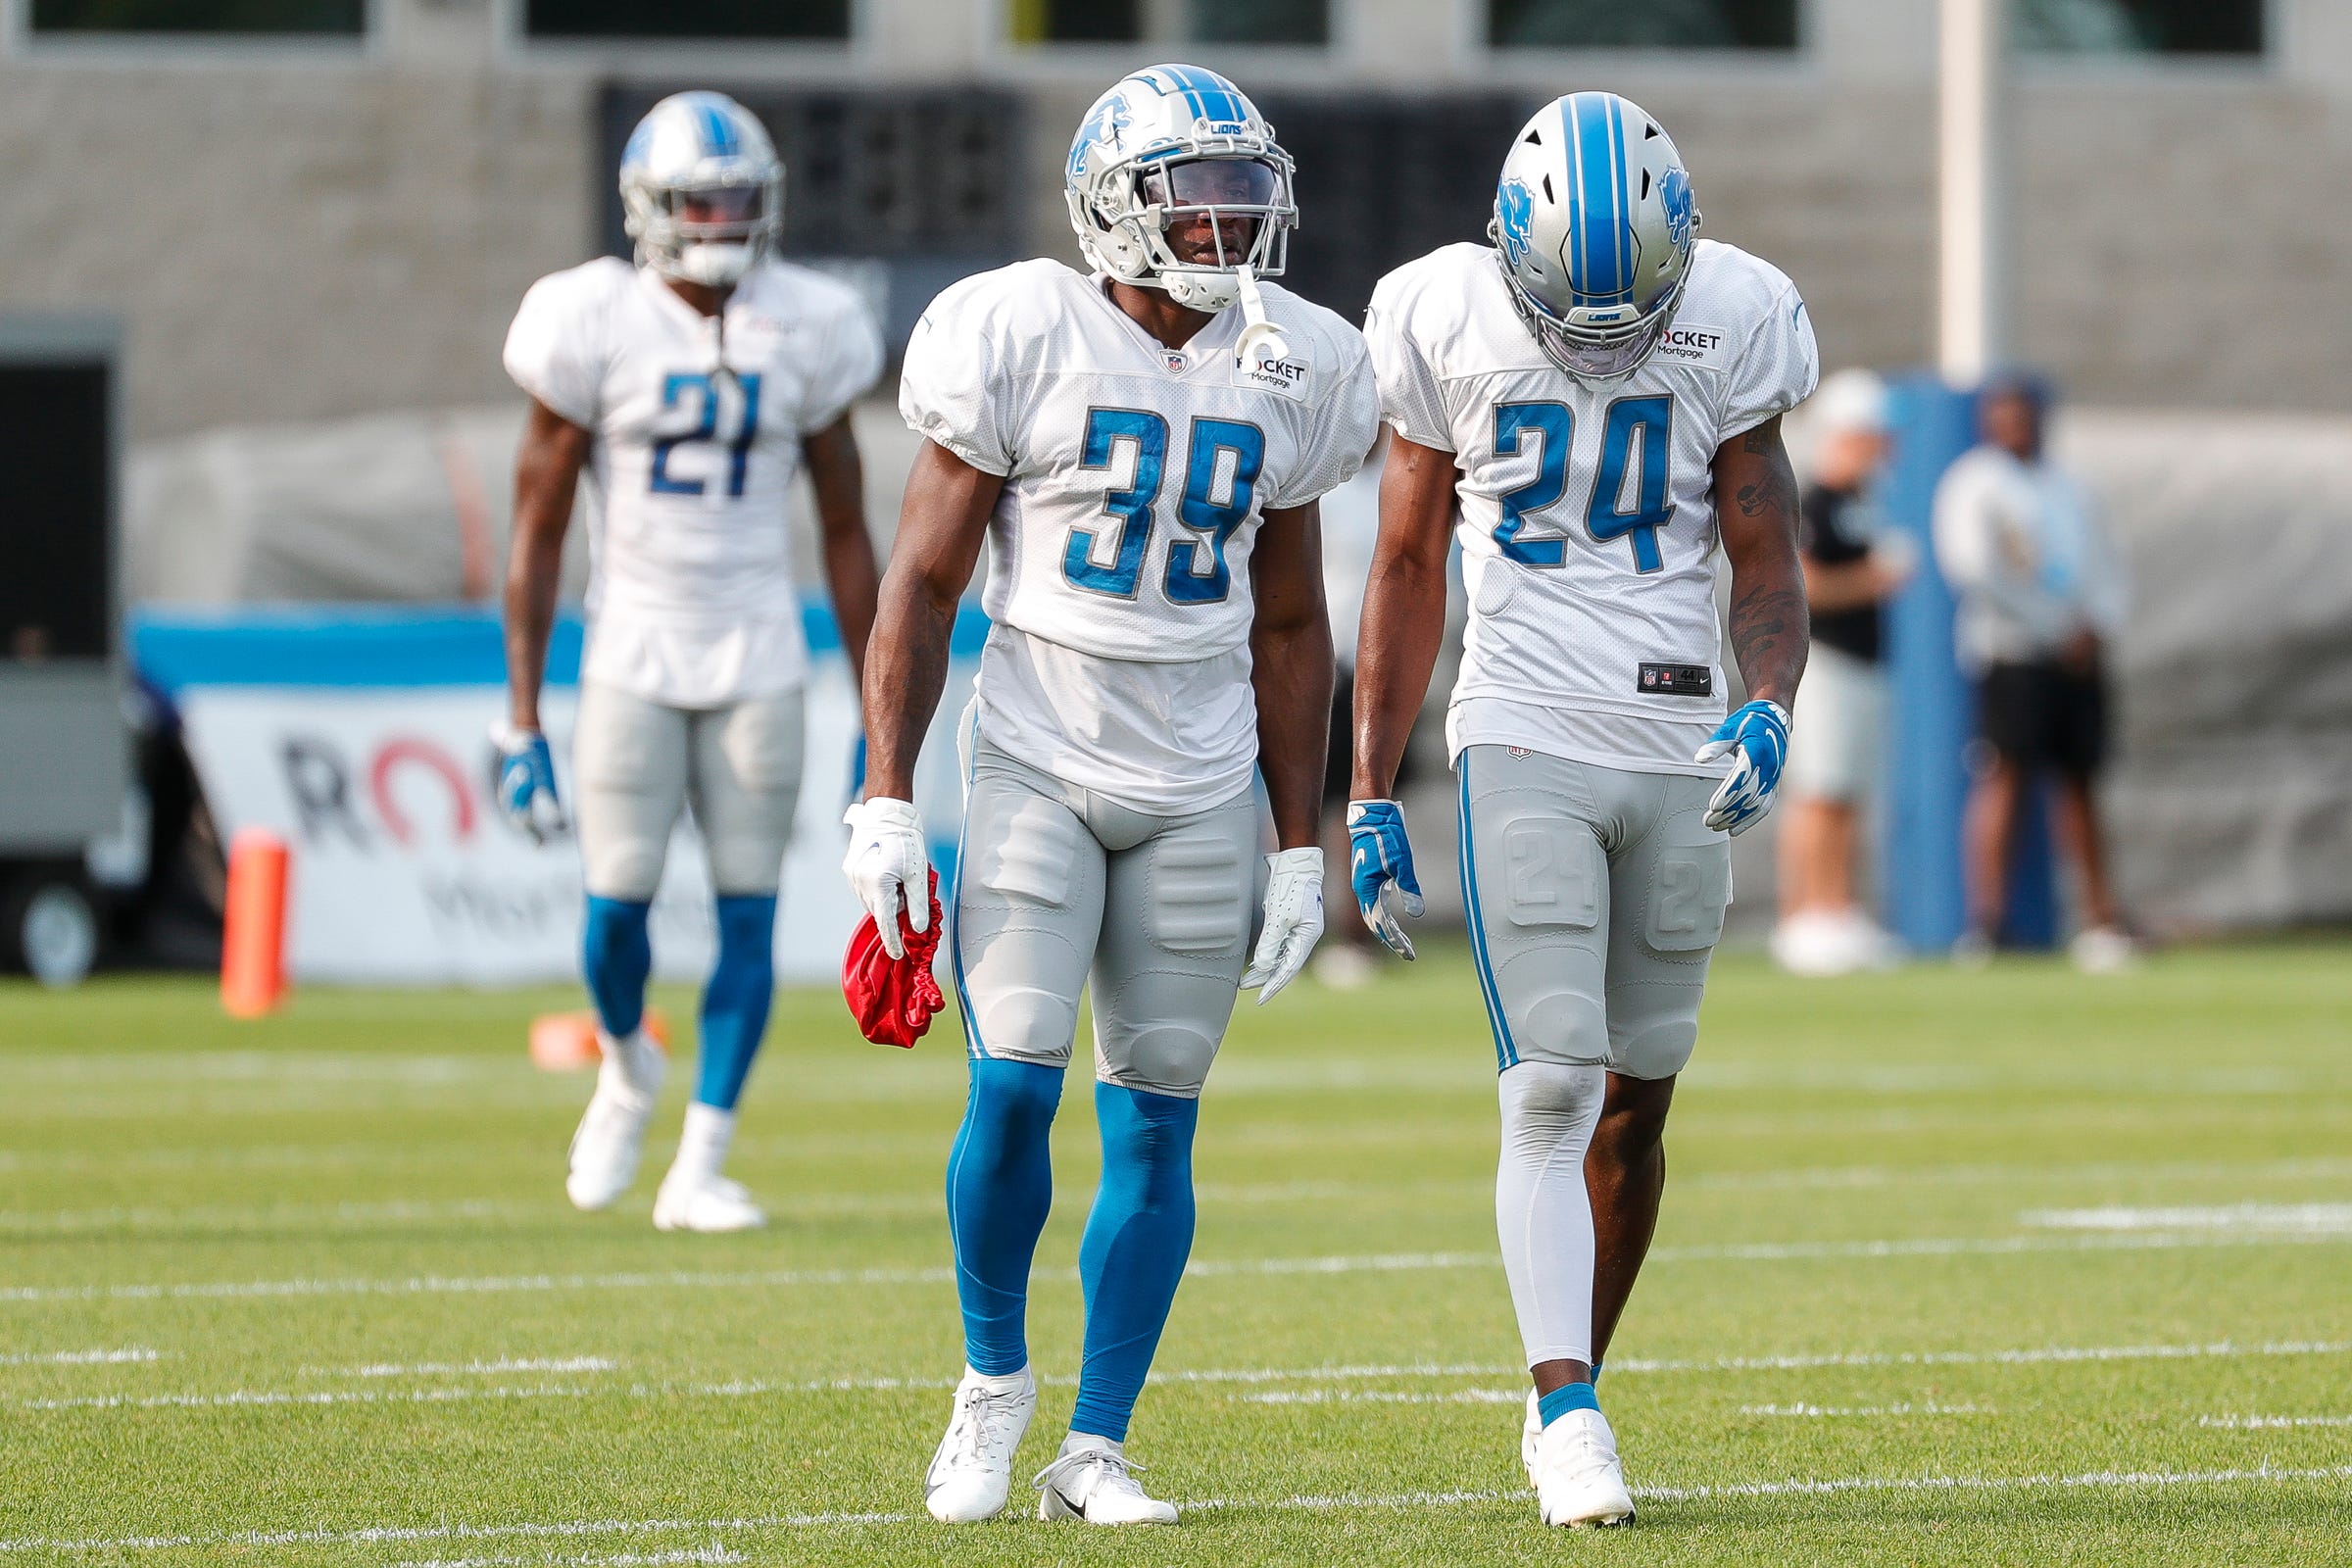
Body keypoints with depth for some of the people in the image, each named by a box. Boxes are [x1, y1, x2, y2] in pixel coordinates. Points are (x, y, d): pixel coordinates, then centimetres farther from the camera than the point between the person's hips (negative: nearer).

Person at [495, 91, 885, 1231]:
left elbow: (845, 534, 8)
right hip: (632, 655, -2)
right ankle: (627, 1070, 27)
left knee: (747, 910, -2)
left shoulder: (805, 334, 1)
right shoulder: (598, 328, -6)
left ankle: (699, 1167, 6)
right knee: (617, 901, -6)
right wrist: (521, 720, -5)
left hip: (758, 664, 2)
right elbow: (537, 531, -2)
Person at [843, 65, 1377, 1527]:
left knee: (1155, 1121, 2)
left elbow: (1291, 624, 11)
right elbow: (924, 584, -3)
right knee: (1014, 1088, -13)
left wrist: (1303, 846, 9)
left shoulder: (1286, 375, 3)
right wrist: (886, 801, -8)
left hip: (1200, 789, 3)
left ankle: (1097, 1448, 9)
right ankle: (993, 1382, 10)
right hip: (1036, 765, -3)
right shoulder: (1023, 341, -8)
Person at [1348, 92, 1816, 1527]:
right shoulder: (1451, 325, -4)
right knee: (1552, 1092, -13)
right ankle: (1569, 1424, -16)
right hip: (1525, 745, -2)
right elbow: (1408, 571, 5)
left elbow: (1768, 562, 0)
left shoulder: (1730, 328, -3)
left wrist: (1770, 712, -20)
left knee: (1634, 1102, 8)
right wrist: (1372, 796, 4)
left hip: (1682, 754, 2)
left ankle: (1568, 1391, 22)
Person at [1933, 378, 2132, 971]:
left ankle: (2100, 920, 8)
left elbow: (2103, 566, 21)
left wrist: (2097, 627, -1)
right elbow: (1974, 566, -16)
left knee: (2080, 782, 7)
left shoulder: (2064, 486, 20)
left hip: (2078, 654, 6)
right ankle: (1985, 917, -15)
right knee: (2005, 777, -12)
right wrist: (2057, 627, -14)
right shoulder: (1975, 484, -3)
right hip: (2012, 654, -6)